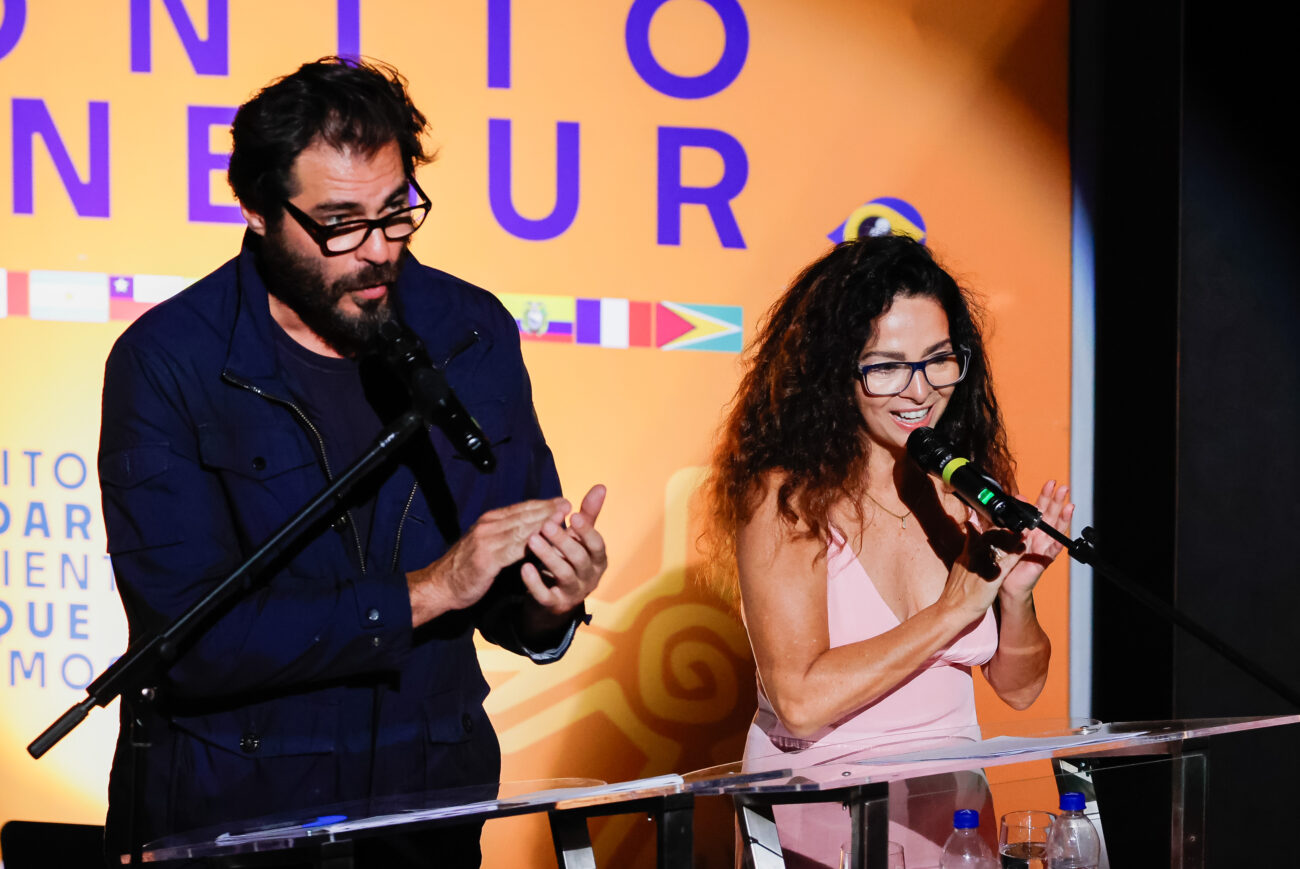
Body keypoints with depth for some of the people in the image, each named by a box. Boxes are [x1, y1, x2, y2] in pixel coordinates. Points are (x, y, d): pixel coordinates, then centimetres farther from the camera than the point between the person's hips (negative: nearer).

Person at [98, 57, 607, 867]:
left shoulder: (473, 334, -1)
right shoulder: (166, 363, -14)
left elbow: (505, 605, 5)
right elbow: (187, 636, -22)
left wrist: (544, 610, -18)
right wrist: (424, 590, -23)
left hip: (429, 796, 2)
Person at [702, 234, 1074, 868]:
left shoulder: (968, 491, 6)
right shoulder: (784, 497, -9)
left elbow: (1019, 687, 13)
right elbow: (801, 702, -18)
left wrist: (1017, 595, -7)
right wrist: (955, 608, -15)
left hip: (951, 816, 2)